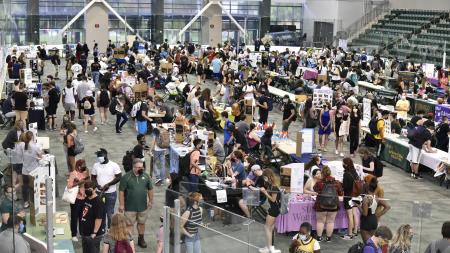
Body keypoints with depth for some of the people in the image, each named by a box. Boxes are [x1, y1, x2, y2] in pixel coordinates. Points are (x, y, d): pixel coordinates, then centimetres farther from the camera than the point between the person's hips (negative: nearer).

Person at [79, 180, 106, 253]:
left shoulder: (98, 202, -20)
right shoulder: (86, 199, 8)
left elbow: (99, 219, -23)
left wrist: (94, 233, -23)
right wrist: (82, 230, 19)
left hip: (93, 235, -9)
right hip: (85, 233, 9)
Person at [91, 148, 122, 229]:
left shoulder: (114, 165, -9)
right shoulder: (96, 165, 1)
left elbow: (119, 177, -9)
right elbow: (93, 177, 7)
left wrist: (108, 184, -17)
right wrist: (97, 185, -12)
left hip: (111, 193, -3)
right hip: (99, 192, 3)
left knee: (110, 213, 4)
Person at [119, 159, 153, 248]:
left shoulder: (146, 176, 0)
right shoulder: (126, 177, -12)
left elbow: (150, 189, 10)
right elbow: (121, 191, -11)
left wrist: (151, 201, 10)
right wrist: (121, 204, -12)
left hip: (143, 206, 4)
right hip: (130, 207, -4)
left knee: (142, 223, 16)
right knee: (129, 224, 3)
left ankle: (141, 239, 33)